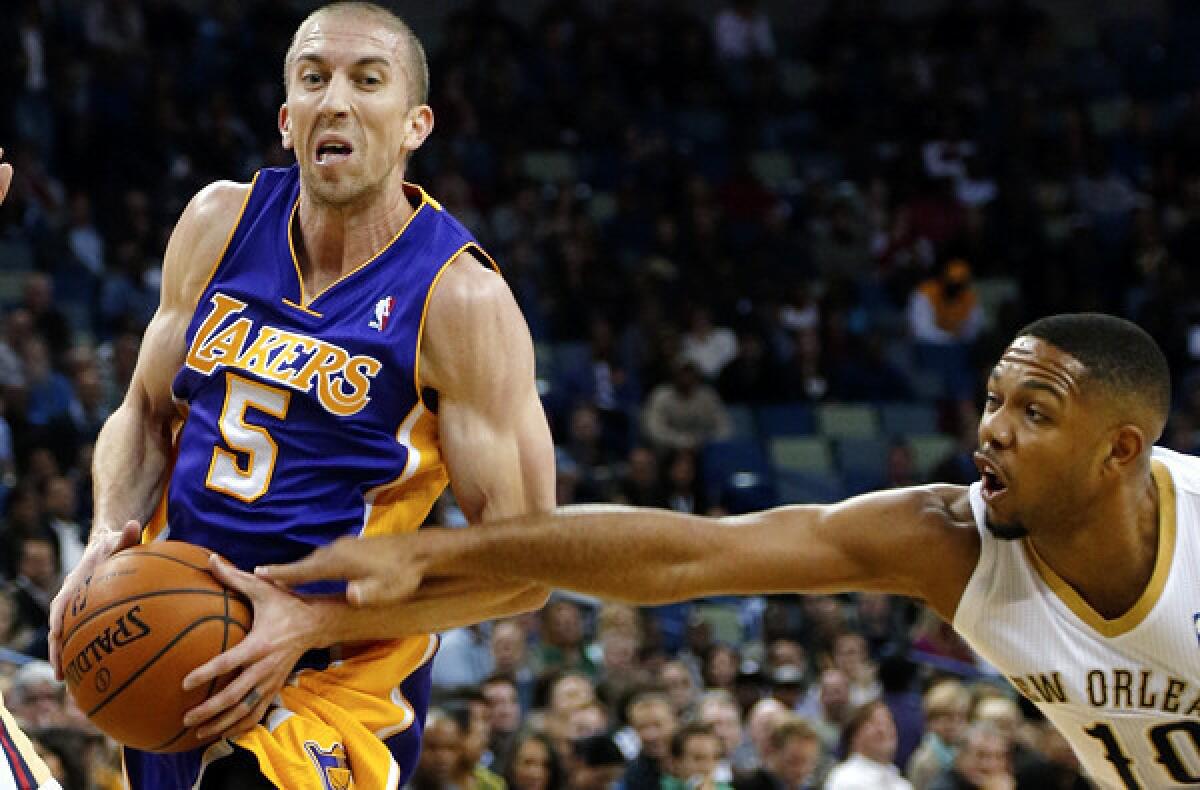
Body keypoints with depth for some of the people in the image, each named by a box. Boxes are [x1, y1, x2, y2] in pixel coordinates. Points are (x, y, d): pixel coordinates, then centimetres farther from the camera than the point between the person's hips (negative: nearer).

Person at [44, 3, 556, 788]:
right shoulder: (221, 223, 0)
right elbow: (148, 413, 13)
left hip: (330, 687, -6)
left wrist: (313, 623, -25)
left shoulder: (460, 299, -16)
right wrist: (110, 538, -8)